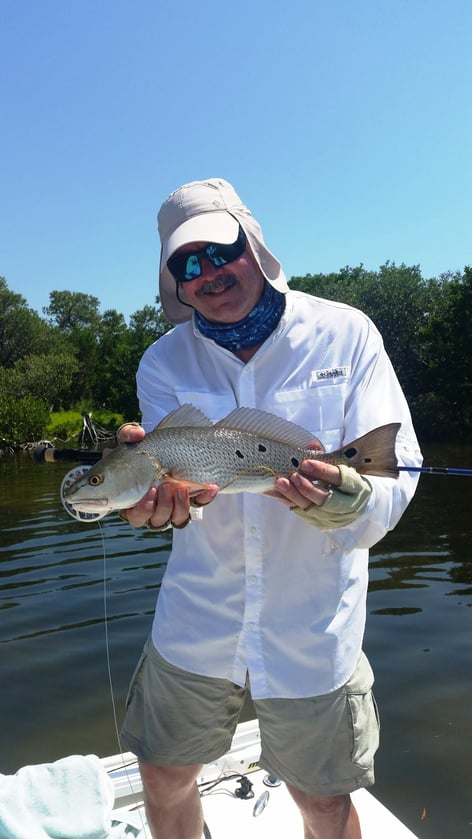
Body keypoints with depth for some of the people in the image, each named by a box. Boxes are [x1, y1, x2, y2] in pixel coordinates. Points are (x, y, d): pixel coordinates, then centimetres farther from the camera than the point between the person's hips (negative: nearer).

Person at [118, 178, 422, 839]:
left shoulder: (345, 334, -9)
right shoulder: (164, 362, -3)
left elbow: (398, 471, -12)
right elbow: (174, 477, -11)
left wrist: (348, 500, -34)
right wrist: (165, 502, -35)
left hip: (314, 626, -1)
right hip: (197, 618, 2)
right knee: (163, 775, 19)